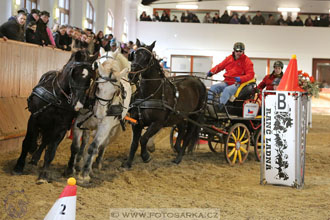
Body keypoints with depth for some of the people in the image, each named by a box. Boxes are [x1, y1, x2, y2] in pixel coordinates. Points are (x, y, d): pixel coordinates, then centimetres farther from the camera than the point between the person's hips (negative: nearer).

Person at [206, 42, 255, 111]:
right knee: (213, 87, -15)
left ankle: (220, 105, -52)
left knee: (227, 90, -35)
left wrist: (240, 79, -25)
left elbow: (250, 74, -8)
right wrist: (211, 72, 3)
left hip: (237, 84, -6)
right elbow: (220, 66, 21)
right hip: (227, 82, 6)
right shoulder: (229, 58, 14)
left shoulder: (246, 61, 1)